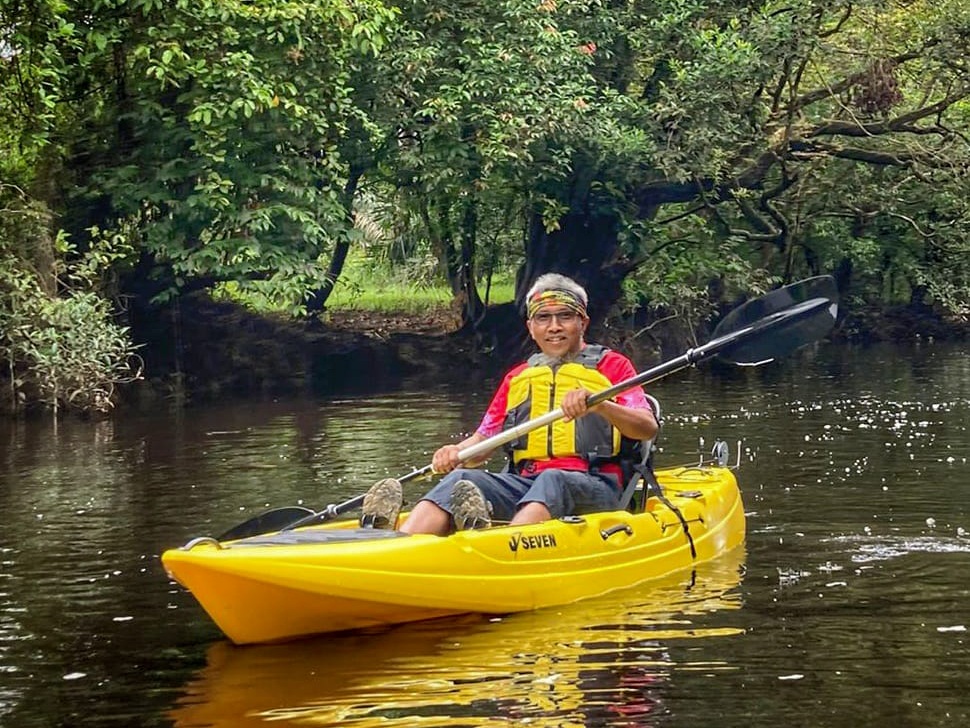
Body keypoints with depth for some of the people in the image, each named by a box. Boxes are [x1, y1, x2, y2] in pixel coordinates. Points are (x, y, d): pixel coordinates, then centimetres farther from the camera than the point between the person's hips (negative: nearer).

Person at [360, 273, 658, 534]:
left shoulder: (611, 364, 12)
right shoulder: (517, 378, 25)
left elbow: (648, 428, -4)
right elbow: (484, 439, 18)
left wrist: (597, 404, -23)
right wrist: (455, 452, -7)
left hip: (594, 488, -4)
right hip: (523, 482, 4)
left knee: (551, 481, -38)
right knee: (462, 479, -24)